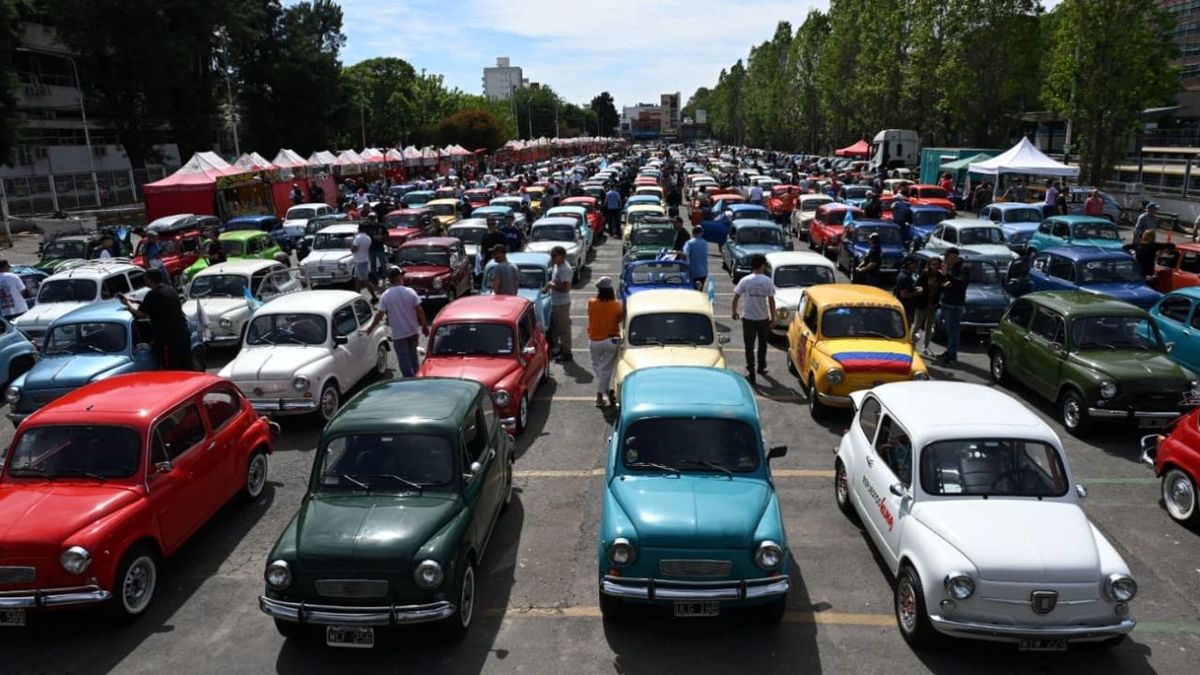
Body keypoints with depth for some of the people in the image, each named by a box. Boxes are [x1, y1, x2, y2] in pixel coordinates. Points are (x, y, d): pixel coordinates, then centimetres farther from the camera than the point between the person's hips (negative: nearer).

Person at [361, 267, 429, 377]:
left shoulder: (385, 296, -11)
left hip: (398, 334, -3)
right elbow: (420, 311, -6)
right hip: (413, 331, 3)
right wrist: (425, 326, 5)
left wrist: (370, 329, 1)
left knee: (404, 361, 6)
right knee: (413, 356, 22)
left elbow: (379, 315, -11)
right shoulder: (410, 292, -8)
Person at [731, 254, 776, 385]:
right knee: (762, 345, 21)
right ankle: (761, 368, 35)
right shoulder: (768, 281, -8)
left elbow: (736, 297, -6)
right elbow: (771, 301, -7)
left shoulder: (745, 280, -9)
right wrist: (773, 318, 2)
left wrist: (734, 312, 10)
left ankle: (751, 373, -2)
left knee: (749, 346, 3)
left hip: (748, 318, -1)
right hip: (763, 318, 1)